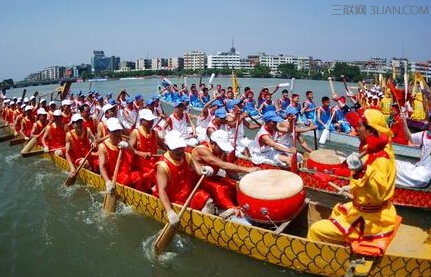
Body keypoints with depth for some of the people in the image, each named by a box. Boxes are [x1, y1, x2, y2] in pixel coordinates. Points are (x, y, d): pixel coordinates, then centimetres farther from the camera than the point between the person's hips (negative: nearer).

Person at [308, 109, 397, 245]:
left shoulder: (380, 158, -29)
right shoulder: (377, 151, 3)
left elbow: (378, 193, -39)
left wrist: (361, 171, -52)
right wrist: (353, 187, 28)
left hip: (370, 219, -11)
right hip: (366, 209, 11)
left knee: (316, 230, -11)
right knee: (337, 211, 36)